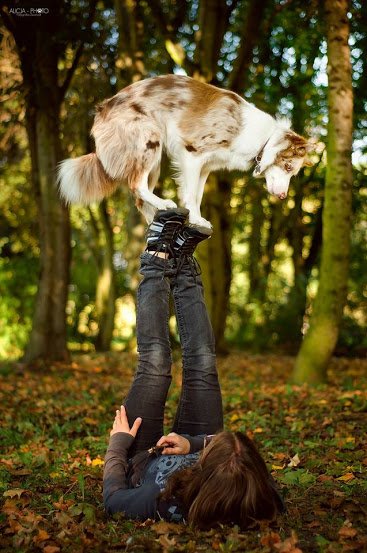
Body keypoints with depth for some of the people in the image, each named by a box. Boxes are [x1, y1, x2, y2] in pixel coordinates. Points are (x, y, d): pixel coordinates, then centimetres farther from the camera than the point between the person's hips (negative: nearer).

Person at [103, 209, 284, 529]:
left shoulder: (165, 503, -47)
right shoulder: (258, 502, -38)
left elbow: (112, 498, -26)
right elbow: (243, 454, -18)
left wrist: (118, 441, -12)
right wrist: (196, 442, -31)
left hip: (142, 459, -2)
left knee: (155, 360, -5)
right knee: (202, 363, -1)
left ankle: (159, 259, 18)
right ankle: (184, 265, 22)